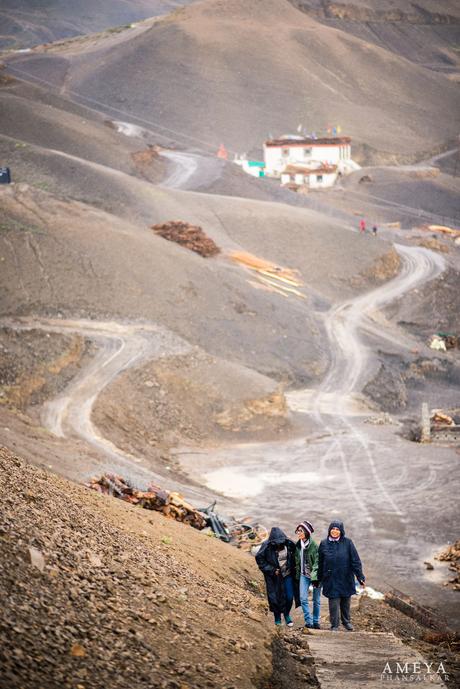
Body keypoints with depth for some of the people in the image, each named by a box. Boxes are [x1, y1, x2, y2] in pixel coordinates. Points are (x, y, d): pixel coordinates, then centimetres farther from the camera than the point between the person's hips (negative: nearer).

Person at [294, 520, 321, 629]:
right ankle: (308, 621, -2)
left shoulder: (313, 544, -12)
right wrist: (297, 574, 12)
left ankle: (316, 621, 15)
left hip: (314, 575, -5)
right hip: (303, 575, 5)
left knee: (316, 600, 4)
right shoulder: (298, 545, 7)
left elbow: (317, 561, -14)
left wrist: (314, 574, -22)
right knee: (303, 598, -7)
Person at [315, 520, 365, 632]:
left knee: (346, 602, 12)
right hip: (331, 580, 0)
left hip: (346, 579, 0)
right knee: (334, 603, -2)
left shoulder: (347, 543, -3)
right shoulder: (324, 544, 2)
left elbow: (355, 561, -4)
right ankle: (334, 625, 8)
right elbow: (320, 563, 7)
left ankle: (346, 621, 31)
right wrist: (317, 579, 8)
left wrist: (360, 577, -9)